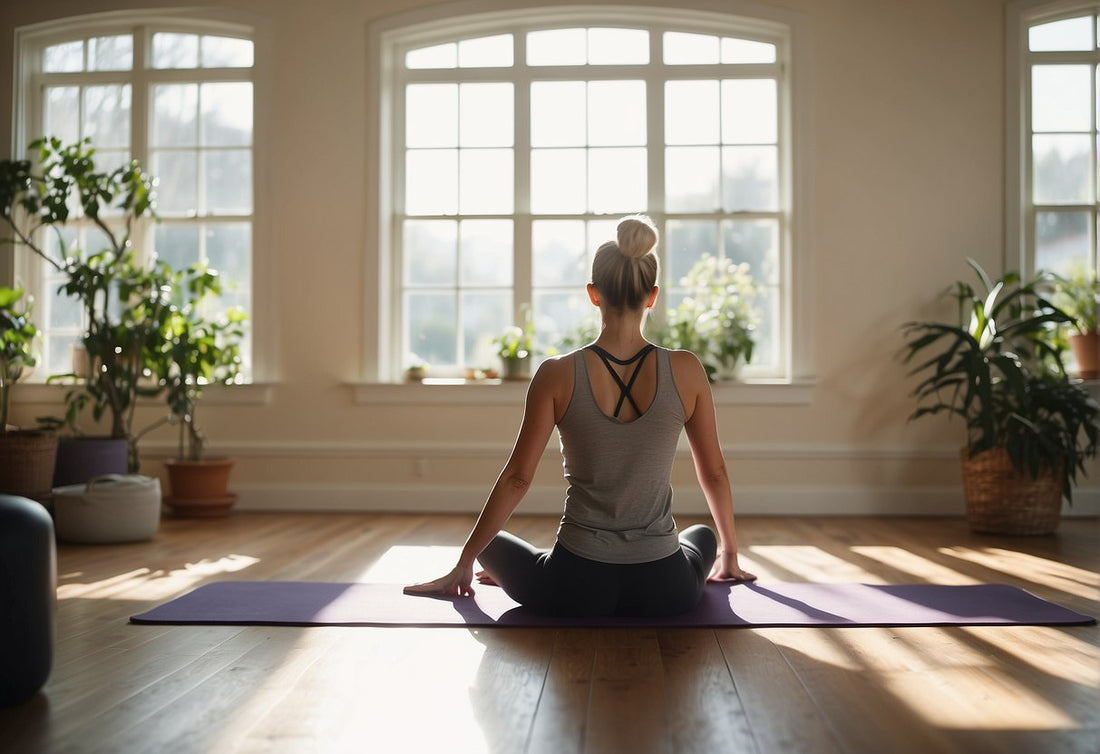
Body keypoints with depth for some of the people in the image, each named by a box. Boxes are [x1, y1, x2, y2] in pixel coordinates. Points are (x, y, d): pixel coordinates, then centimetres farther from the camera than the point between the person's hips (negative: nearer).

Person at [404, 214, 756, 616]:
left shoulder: (557, 375, -10)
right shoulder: (686, 371, -7)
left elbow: (517, 478, -5)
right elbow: (714, 474, 5)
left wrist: (463, 565, 7)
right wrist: (730, 555, 21)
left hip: (574, 590, 0)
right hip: (664, 590, 1)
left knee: (487, 539, 30)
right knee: (703, 536, 38)